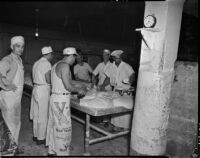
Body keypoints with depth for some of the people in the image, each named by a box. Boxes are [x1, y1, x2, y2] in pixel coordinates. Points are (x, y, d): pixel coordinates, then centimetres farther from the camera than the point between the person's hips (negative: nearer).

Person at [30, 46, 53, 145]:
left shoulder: (36, 63, 12)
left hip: (36, 89, 9)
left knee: (36, 114, 17)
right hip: (43, 90, -9)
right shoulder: (46, 64, -15)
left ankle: (35, 135, 30)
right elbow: (48, 80, -18)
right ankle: (41, 138, 12)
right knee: (43, 116, 1)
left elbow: (35, 78, 14)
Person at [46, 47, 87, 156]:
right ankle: (62, 152, 13)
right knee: (63, 127, 1)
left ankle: (52, 151, 31)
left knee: (54, 125, 17)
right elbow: (68, 86, -21)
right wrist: (79, 90, -4)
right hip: (61, 101, -10)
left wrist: (76, 87, 18)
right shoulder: (65, 65, -16)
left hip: (55, 98, 10)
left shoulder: (57, 65, 14)